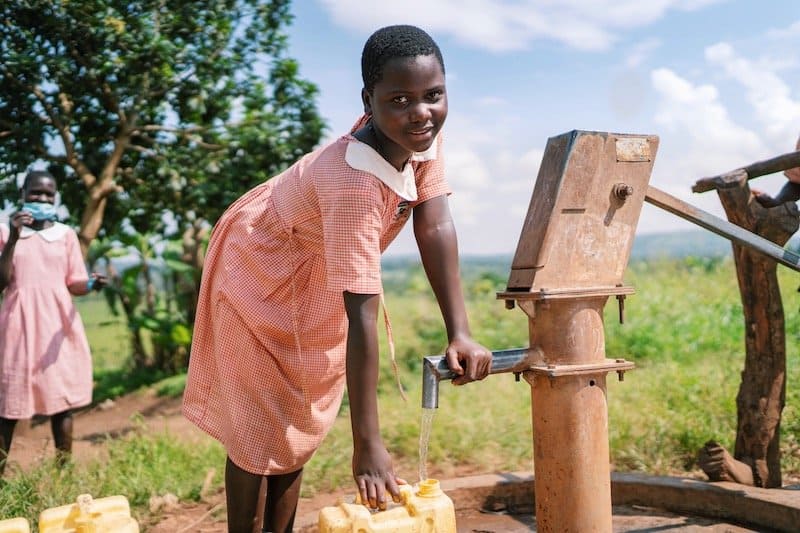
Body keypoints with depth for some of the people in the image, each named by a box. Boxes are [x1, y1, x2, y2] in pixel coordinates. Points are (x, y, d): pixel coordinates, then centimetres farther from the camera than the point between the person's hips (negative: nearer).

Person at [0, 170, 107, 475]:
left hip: (58, 325, 1)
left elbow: (74, 284, 6)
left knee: (61, 399, 1)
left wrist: (91, 284, -17)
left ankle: (65, 469, 5)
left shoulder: (66, 234, 9)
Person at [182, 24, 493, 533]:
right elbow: (362, 315, -41)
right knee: (258, 425, 2)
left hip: (319, 282, 8)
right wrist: (368, 444, -37)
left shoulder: (423, 131, -18)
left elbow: (435, 225, -20)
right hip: (262, 270, -7)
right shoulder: (353, 182, -40)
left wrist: (460, 333, -26)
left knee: (301, 419, 16)